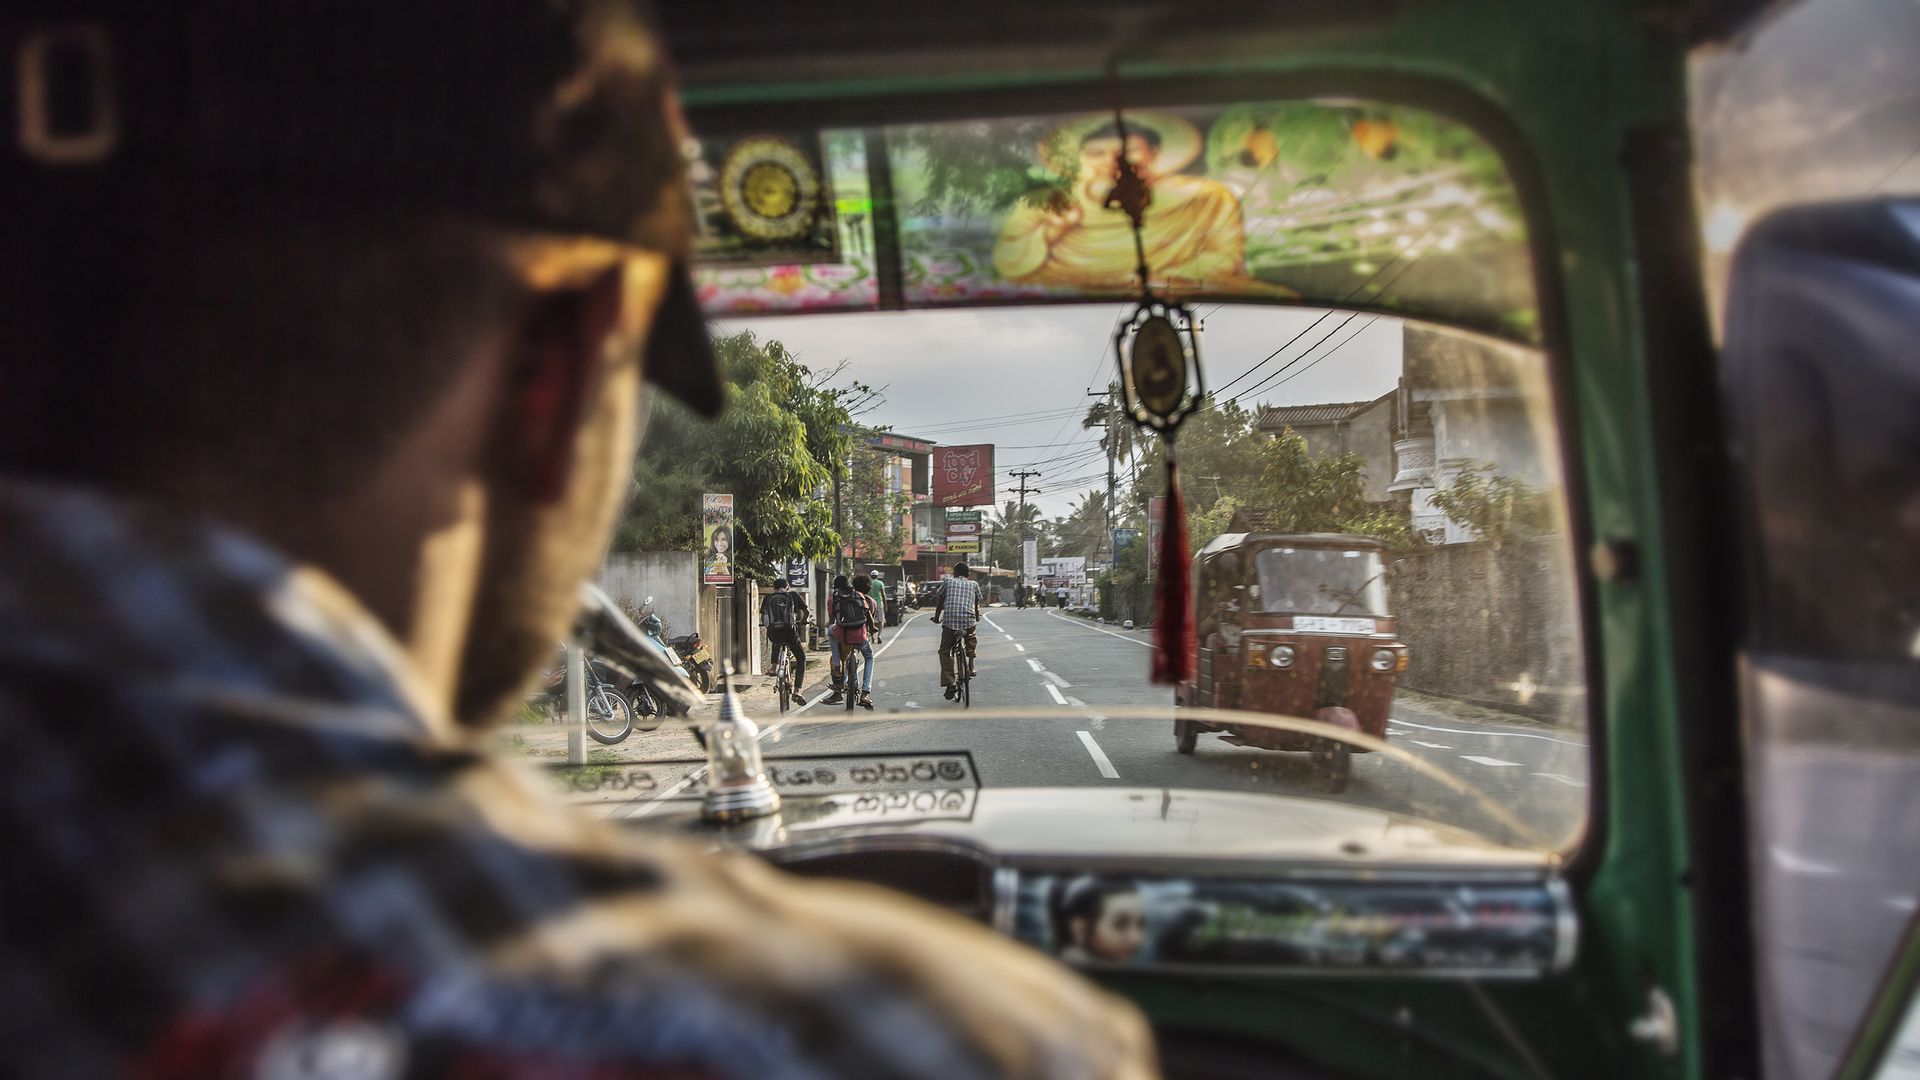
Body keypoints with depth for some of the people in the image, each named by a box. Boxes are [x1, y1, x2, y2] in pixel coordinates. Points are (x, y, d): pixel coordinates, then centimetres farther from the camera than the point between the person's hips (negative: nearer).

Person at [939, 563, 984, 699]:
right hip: (968, 620, 1)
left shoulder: (949, 582, 15)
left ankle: (949, 685, -3)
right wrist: (977, 617, 44)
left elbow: (941, 601, 20)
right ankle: (970, 668, 21)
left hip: (949, 620, -1)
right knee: (971, 641, 34)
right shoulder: (973, 584, 17)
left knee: (945, 652, 7)